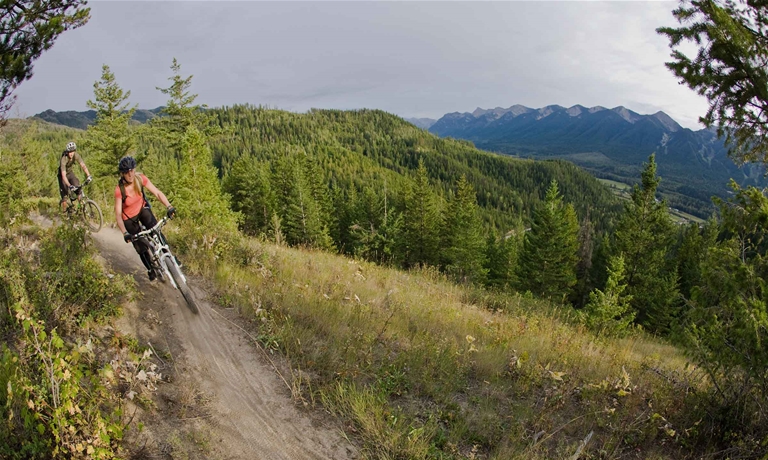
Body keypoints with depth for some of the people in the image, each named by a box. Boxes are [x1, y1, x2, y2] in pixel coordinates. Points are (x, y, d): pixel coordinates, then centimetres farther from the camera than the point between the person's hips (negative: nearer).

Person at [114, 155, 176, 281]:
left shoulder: (140, 179, -23)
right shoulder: (119, 189, -30)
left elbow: (157, 193, -23)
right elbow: (118, 215, -29)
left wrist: (169, 206, -41)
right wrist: (125, 233, -42)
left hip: (142, 209, 2)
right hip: (129, 217, -2)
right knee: (142, 249, 2)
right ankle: (151, 270, 26)